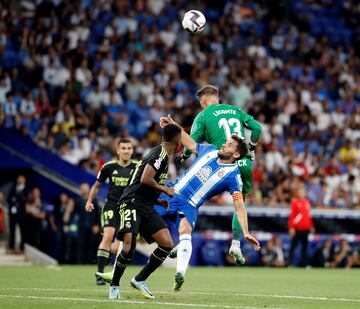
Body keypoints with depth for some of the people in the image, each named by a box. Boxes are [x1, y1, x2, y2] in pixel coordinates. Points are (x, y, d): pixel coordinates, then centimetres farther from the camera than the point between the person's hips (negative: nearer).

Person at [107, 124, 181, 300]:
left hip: (146, 206, 9)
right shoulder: (161, 153, -10)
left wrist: (159, 201, 18)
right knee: (129, 247, -21)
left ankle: (140, 280, 7)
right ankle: (114, 285, 1)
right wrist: (165, 189, -8)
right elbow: (145, 180, -22)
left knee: (167, 244, -5)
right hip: (132, 204, -9)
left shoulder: (162, 154, 19)